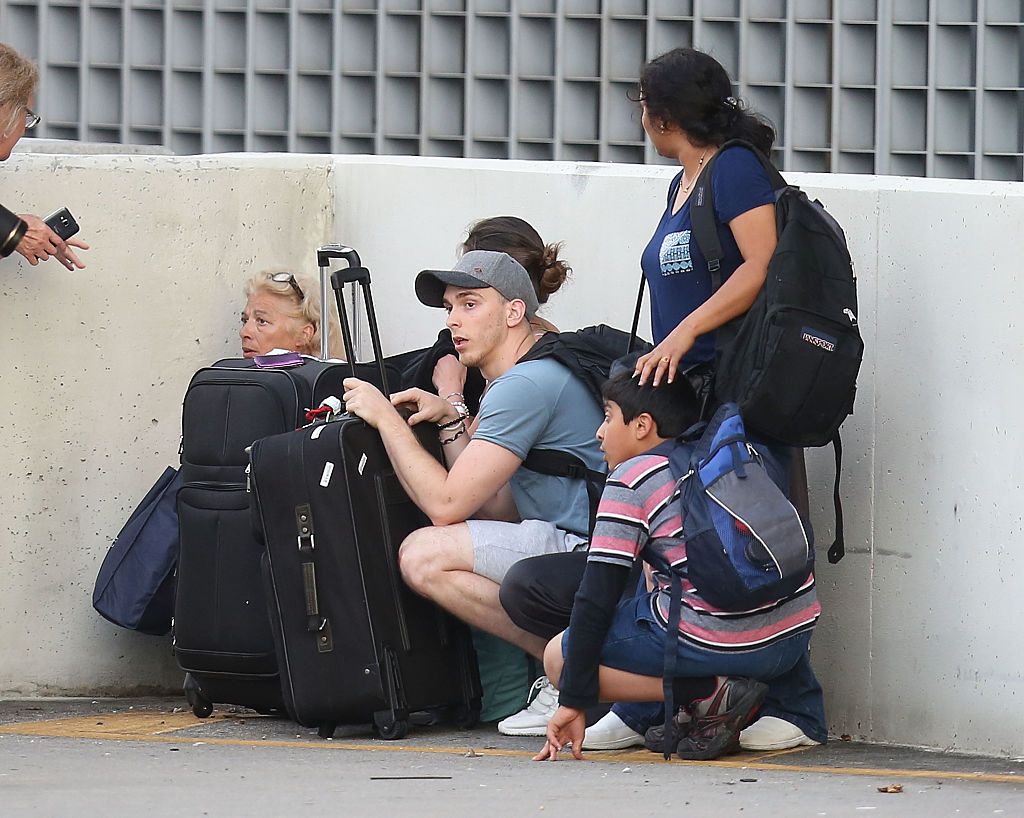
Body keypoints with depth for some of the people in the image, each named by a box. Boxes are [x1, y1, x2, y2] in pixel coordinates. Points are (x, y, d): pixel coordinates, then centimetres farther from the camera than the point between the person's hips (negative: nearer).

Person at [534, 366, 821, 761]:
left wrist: (573, 701, -2)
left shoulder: (631, 480, -1)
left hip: (717, 644, -8)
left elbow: (597, 600, -5)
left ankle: (711, 694, -6)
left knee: (560, 658, 8)